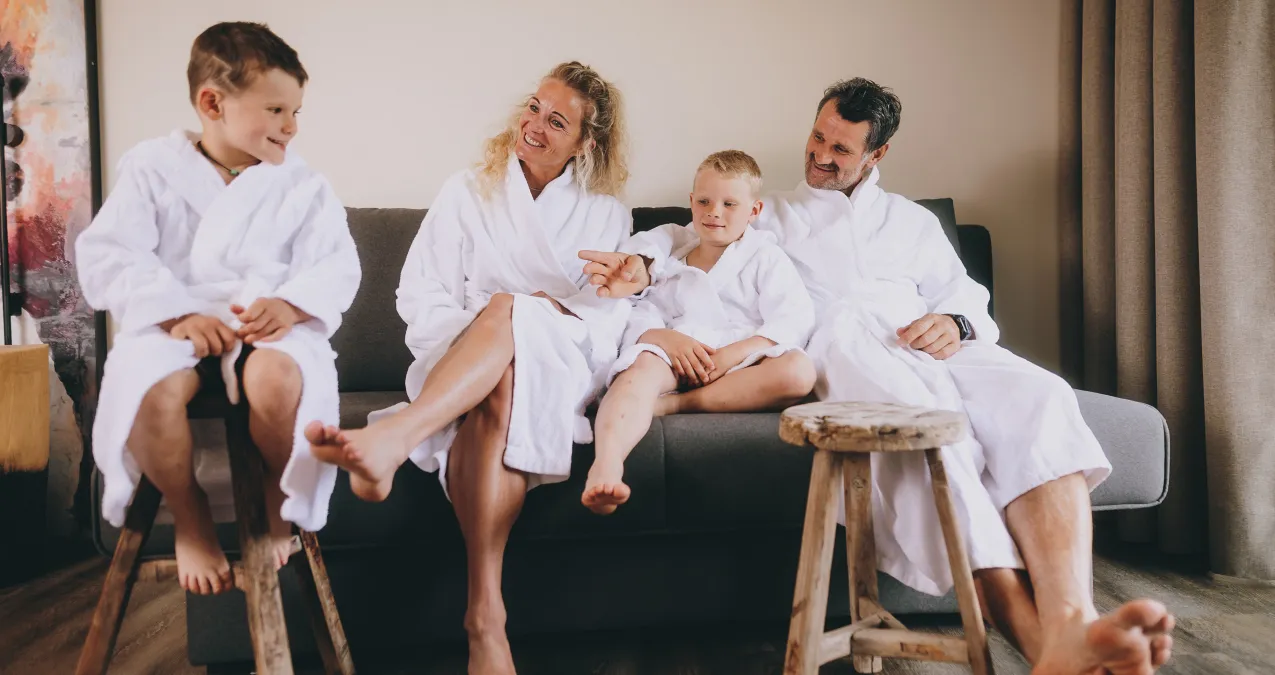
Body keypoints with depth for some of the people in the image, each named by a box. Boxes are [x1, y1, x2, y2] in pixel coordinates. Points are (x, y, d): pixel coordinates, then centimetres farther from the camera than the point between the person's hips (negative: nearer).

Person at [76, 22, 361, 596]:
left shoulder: (302, 184, 12)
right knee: (147, 387, -35)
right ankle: (187, 514, -3)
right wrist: (176, 312, -17)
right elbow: (107, 255, -1)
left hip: (270, 322, 0)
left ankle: (275, 501, -3)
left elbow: (336, 265, 2)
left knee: (278, 377, -37)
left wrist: (291, 303, -21)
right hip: (176, 322, 0)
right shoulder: (152, 168, 9)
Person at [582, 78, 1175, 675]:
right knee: (922, 417, -40)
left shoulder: (912, 220, 35)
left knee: (1036, 397, -32)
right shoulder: (772, 215, 29)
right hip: (837, 348, -3)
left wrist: (955, 322, -2)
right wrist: (642, 267, -9)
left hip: (932, 349, 4)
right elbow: (693, 238, 15)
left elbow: (966, 296, 24)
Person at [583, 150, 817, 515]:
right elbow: (642, 316, 11)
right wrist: (666, 338, -14)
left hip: (741, 365, 0)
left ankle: (673, 404, -33)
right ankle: (605, 466, -59)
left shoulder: (766, 259, 17)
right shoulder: (669, 262, 25)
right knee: (642, 367, -34)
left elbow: (794, 320, 0)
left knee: (799, 370, -32)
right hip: (676, 355, 1)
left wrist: (735, 353, -16)